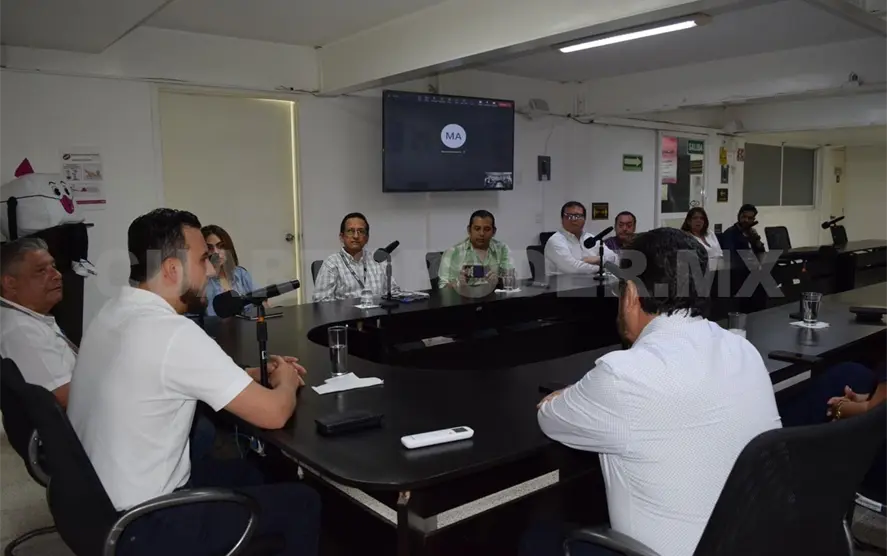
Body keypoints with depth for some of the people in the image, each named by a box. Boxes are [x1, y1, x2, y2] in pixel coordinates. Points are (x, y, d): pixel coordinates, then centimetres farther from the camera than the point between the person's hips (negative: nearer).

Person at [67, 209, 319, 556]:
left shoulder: (114, 312, 1)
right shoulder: (173, 332, -28)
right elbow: (273, 414, -23)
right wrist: (285, 382, 0)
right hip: (138, 527, -9)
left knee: (242, 472, 24)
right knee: (301, 502, 2)